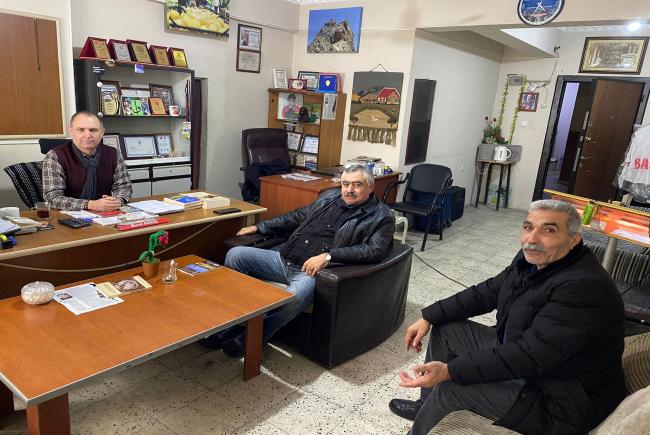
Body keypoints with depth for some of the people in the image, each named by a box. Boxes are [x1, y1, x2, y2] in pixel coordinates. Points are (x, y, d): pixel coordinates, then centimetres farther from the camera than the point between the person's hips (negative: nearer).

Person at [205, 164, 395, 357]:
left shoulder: (380, 216, 0)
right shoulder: (330, 197, 18)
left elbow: (374, 251, -15)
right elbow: (297, 217, 27)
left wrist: (328, 256, -23)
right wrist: (259, 227, 23)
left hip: (313, 271, -6)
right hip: (284, 257, 7)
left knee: (291, 299, -36)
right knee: (235, 254, -8)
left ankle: (247, 339, -12)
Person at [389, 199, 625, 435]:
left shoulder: (583, 288, -31)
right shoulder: (535, 258, -3)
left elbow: (529, 356, -35)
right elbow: (487, 292, 7)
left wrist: (449, 371, -36)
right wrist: (429, 317, 2)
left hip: (560, 401, -9)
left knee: (451, 388, -21)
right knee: (446, 328, 9)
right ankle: (427, 408, 26)